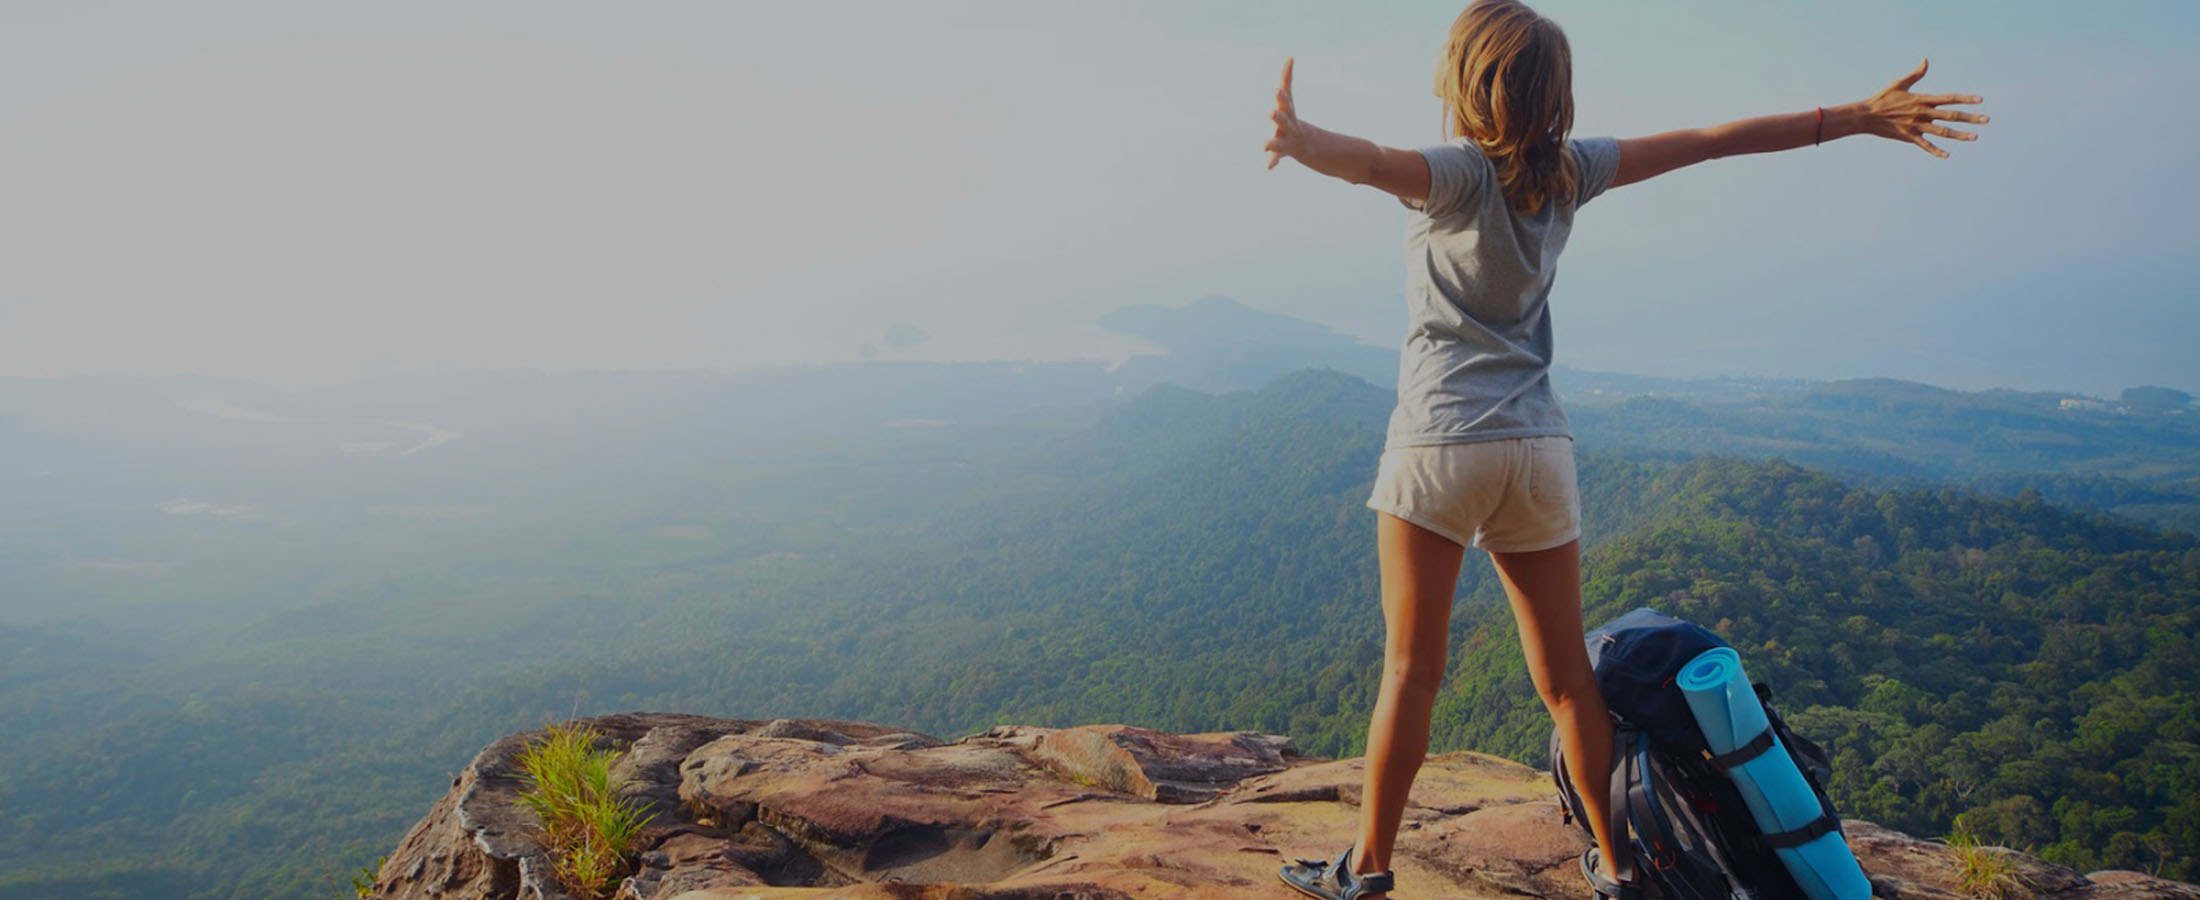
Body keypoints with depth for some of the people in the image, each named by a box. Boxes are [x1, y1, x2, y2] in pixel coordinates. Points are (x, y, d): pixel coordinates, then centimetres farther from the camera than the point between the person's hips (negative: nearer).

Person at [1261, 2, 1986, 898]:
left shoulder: (1457, 170, -7)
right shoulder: (1567, 169, 7)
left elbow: (1375, 162, -31)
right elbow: (1714, 139, 12)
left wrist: (1305, 142, -50)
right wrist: (1858, 116, 20)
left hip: (1441, 440, -5)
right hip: (1539, 447, 5)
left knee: (1411, 668, 1)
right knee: (1566, 675, 13)